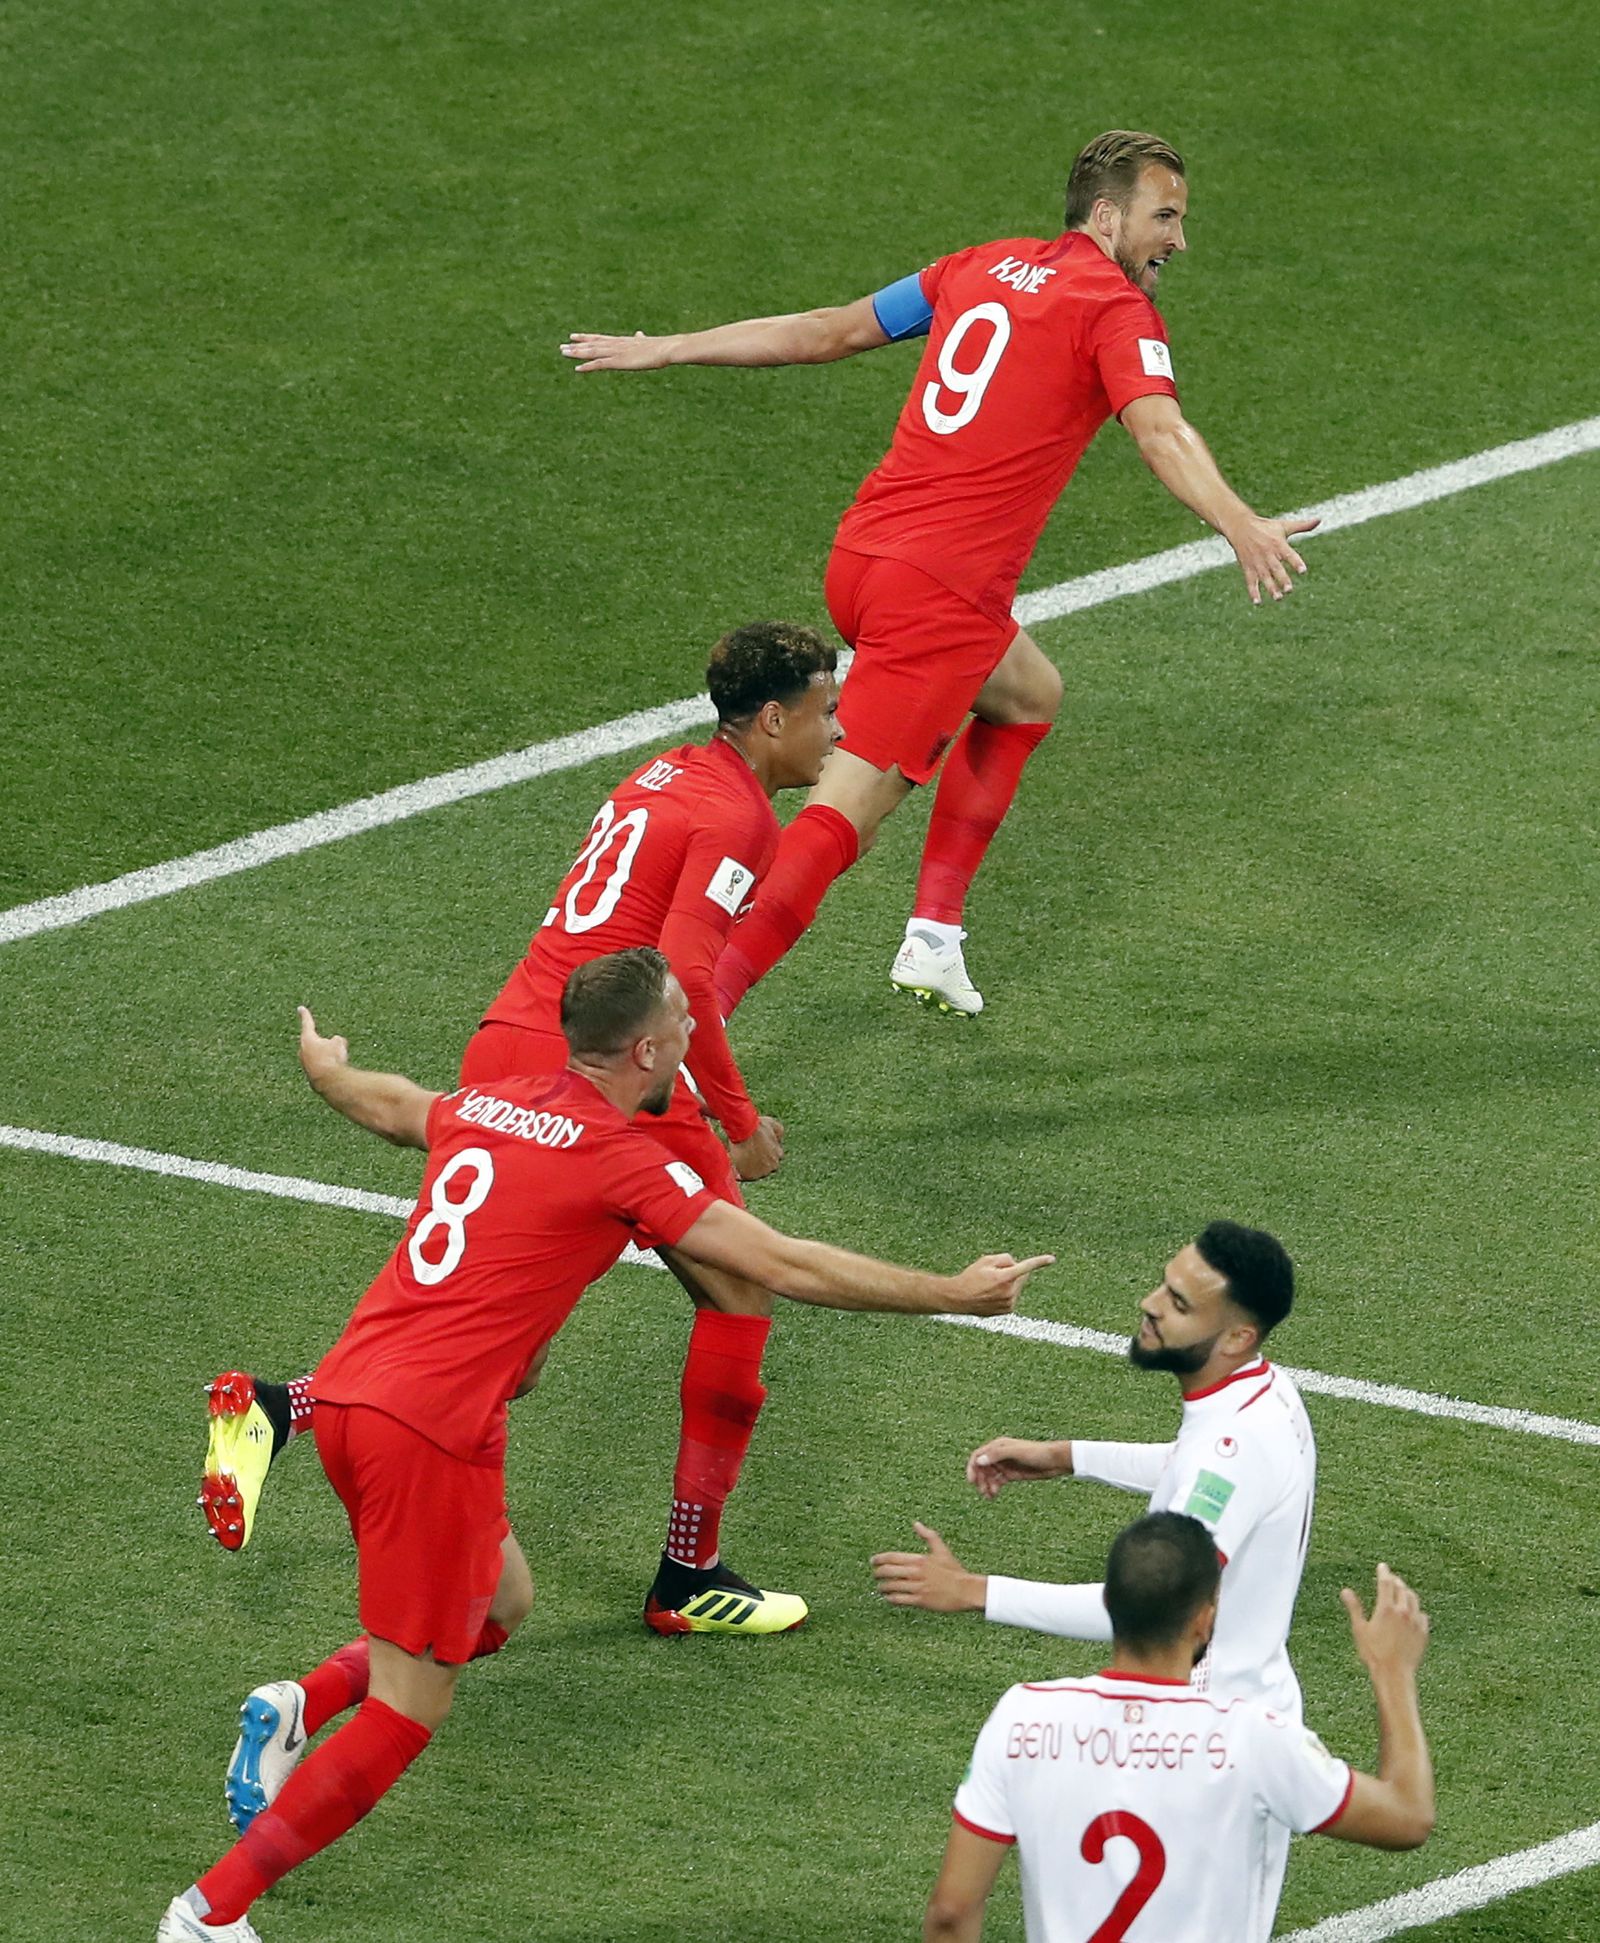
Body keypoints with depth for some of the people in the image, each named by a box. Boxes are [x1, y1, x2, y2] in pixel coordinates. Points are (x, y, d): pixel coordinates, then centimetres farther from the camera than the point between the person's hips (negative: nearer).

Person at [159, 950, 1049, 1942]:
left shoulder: (487, 1106, 14)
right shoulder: (621, 1157, -6)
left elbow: (394, 1109, 38)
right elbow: (786, 1267, -5)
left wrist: (327, 1072, 62)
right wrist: (952, 1294, 4)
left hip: (345, 1389, 8)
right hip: (432, 1431, -8)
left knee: (499, 1604, 27)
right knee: (404, 1715, 0)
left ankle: (300, 1705, 9)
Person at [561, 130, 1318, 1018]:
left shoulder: (988, 267, 15)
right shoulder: (1117, 310, -5)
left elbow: (830, 329, 21)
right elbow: (1159, 431, -24)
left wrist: (668, 349, 30)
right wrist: (1241, 526, -39)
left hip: (859, 554, 9)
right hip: (940, 593, -9)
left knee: (1027, 695, 31)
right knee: (842, 815, -10)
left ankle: (933, 937, 26)